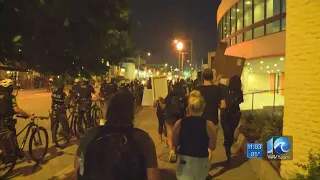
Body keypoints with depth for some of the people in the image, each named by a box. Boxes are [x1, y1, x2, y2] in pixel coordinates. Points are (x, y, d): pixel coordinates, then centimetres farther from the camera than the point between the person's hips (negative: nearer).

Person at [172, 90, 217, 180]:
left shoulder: (179, 123, -11)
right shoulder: (209, 124, -16)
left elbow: (175, 144, 1)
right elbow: (212, 146, -6)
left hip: (184, 160, 0)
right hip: (201, 161, 0)